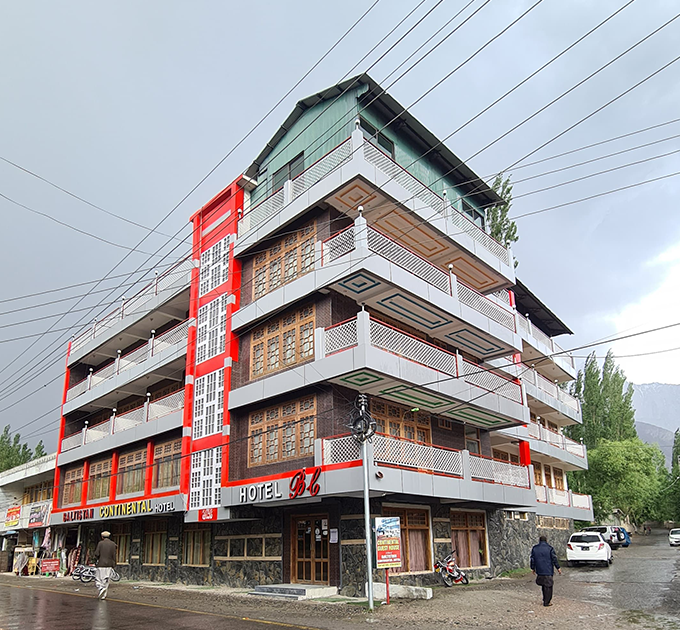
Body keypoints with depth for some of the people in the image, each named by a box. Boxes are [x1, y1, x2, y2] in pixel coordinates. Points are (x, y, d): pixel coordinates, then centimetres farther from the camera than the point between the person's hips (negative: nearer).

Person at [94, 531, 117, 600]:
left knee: (98, 579, 8)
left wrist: (96, 558, 15)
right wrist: (114, 565, 9)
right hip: (109, 565, 3)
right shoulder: (113, 544, 3)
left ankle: (101, 588, -17)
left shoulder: (100, 543, -3)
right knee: (106, 581, 9)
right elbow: (114, 556, 1)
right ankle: (103, 595, 9)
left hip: (101, 564, -2)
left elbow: (96, 554, -8)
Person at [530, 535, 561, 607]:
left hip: (539, 571, 3)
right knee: (548, 586, 3)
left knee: (544, 585, 17)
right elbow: (554, 559, -5)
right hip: (548, 571, -3)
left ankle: (545, 600, 20)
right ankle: (547, 602, 5)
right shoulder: (550, 548, -5)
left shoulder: (534, 548, 5)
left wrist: (533, 568, 17)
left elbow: (532, 560, 8)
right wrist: (558, 568, 4)